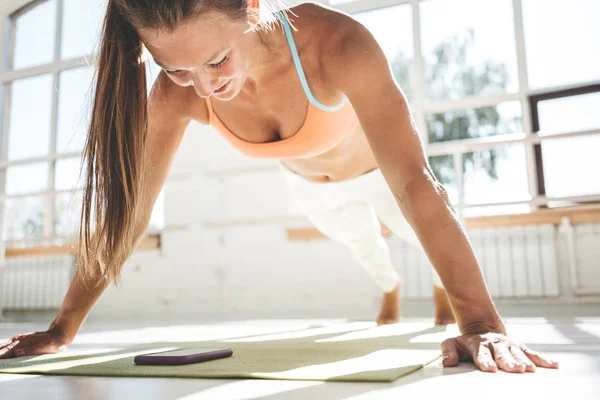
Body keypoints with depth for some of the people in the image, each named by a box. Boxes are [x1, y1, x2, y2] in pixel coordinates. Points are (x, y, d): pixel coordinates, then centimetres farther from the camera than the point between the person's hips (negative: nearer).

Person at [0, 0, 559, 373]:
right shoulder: (179, 90, -33)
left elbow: (414, 184, -49)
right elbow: (127, 205, -28)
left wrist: (481, 323, -52)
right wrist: (63, 328, -26)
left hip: (377, 168, -3)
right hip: (310, 185, 4)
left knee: (419, 235, 26)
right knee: (364, 247, 33)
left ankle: (444, 295, 61)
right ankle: (390, 294, 67)